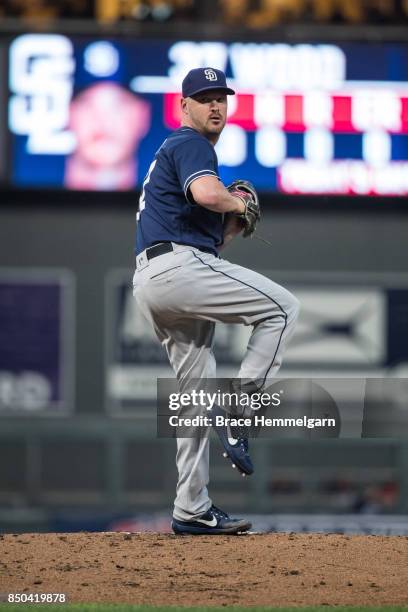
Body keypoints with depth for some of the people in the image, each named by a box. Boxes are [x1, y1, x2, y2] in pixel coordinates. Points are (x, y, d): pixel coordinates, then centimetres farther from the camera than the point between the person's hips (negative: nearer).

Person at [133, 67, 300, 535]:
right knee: (282, 308, -7)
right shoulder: (190, 144, -1)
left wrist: (236, 218, 11)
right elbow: (205, 193, -25)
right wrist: (240, 203, -6)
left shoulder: (172, 152, 30)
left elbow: (212, 238, 28)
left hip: (152, 284, 10)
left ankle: (192, 510, 11)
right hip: (177, 266, -10)